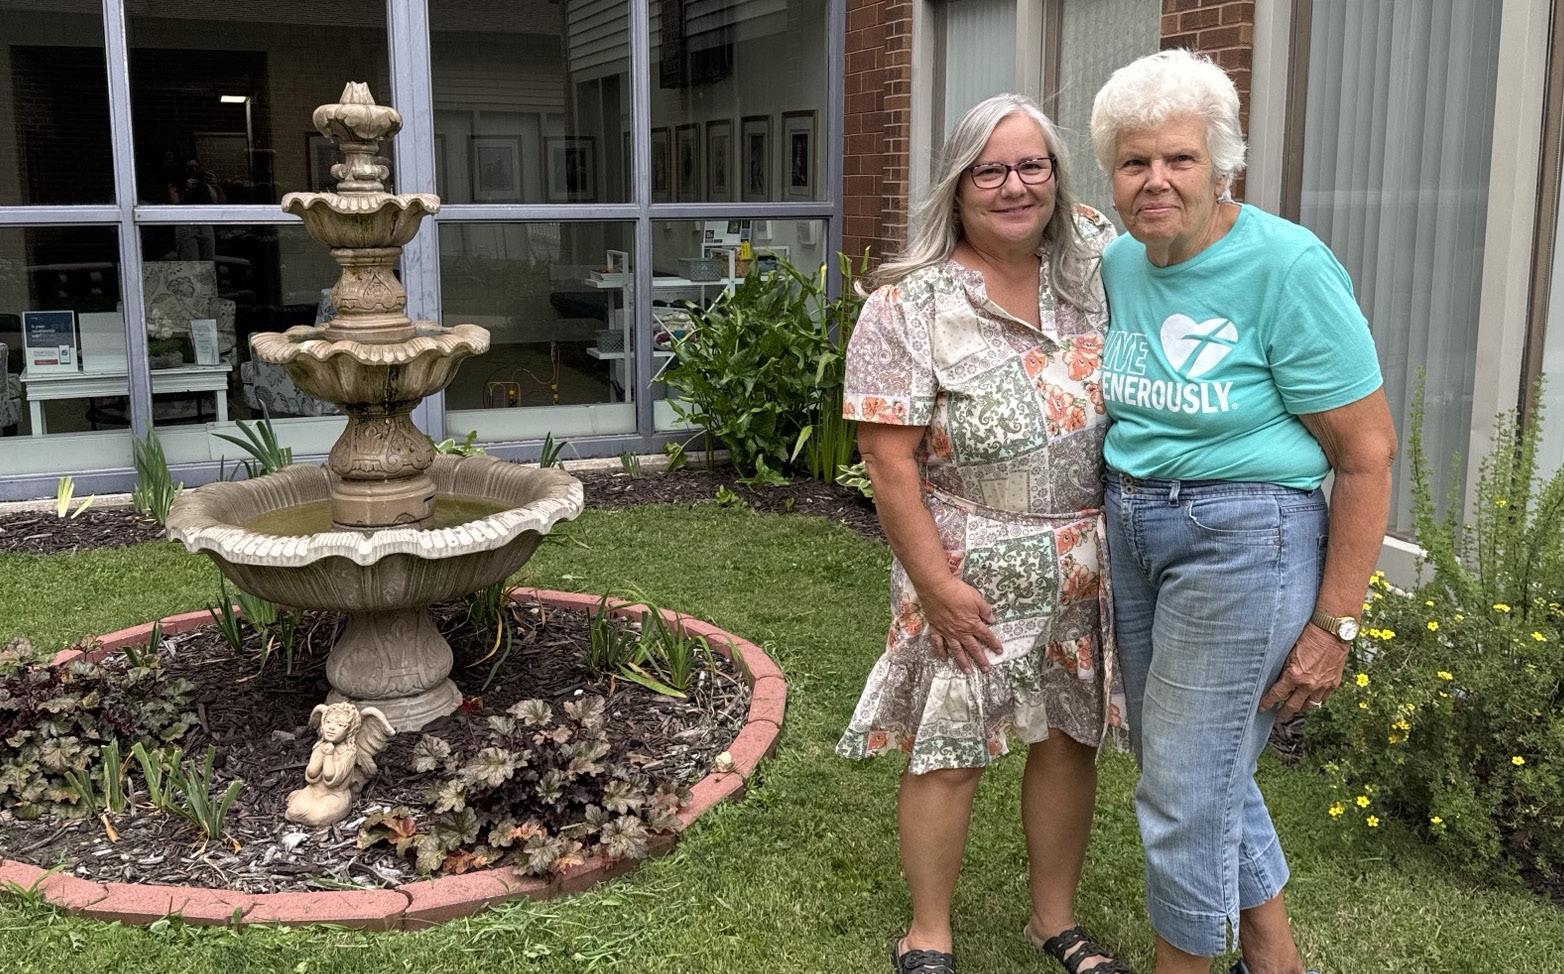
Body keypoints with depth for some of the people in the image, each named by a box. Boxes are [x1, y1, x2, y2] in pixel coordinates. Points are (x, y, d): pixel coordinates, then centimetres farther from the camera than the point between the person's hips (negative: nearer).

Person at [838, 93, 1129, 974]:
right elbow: (890, 461, -14)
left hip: (1086, 565, 5)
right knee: (949, 753, 5)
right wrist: (937, 585, -15)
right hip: (973, 572, -5)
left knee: (1070, 739, 14)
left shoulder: (1094, 269, 2)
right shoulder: (911, 306, -12)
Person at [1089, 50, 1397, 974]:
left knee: (1185, 796, 0)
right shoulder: (1119, 265, 3)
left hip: (1242, 543, -7)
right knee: (1211, 771, 19)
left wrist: (1334, 623, -16)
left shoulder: (1285, 266, -17)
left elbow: (1369, 452, -16)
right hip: (1134, 534, 8)